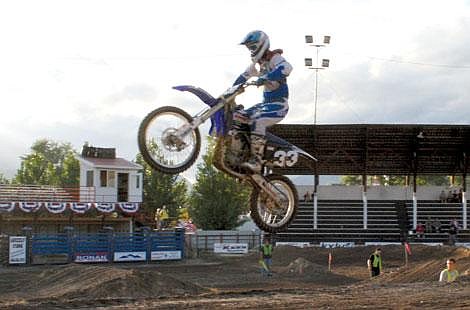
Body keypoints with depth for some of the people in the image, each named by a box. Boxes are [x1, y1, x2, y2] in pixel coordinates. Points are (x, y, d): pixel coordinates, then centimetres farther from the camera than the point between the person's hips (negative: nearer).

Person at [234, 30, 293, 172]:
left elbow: (286, 67, -34)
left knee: (257, 120, -33)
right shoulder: (257, 63, 16)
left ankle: (256, 161, -37)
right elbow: (244, 76, 26)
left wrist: (266, 78, -43)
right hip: (266, 102, 9)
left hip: (279, 103, -9)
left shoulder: (274, 57, -12)